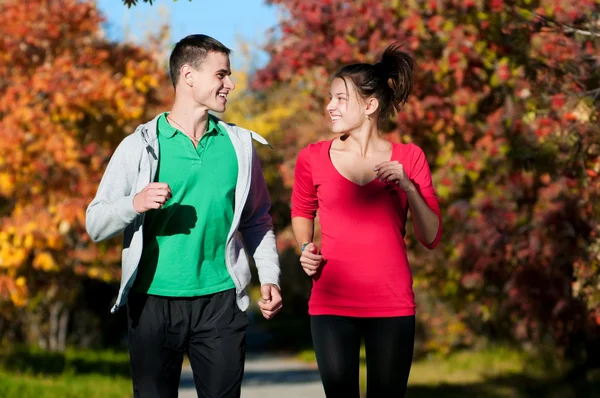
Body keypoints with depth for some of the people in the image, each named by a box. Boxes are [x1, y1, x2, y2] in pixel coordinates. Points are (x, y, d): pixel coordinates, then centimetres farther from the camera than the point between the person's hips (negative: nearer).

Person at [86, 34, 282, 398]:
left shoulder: (239, 144, 9)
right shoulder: (141, 146, 0)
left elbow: (257, 221, 16)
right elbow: (96, 224, -1)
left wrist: (269, 277, 4)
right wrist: (135, 204, -20)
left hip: (220, 300, 2)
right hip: (154, 300, -2)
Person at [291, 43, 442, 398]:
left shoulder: (408, 158, 1)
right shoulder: (313, 159, 1)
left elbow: (432, 238, 0)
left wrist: (408, 187, -13)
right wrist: (306, 248, 2)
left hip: (392, 305, 0)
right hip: (332, 303, 0)